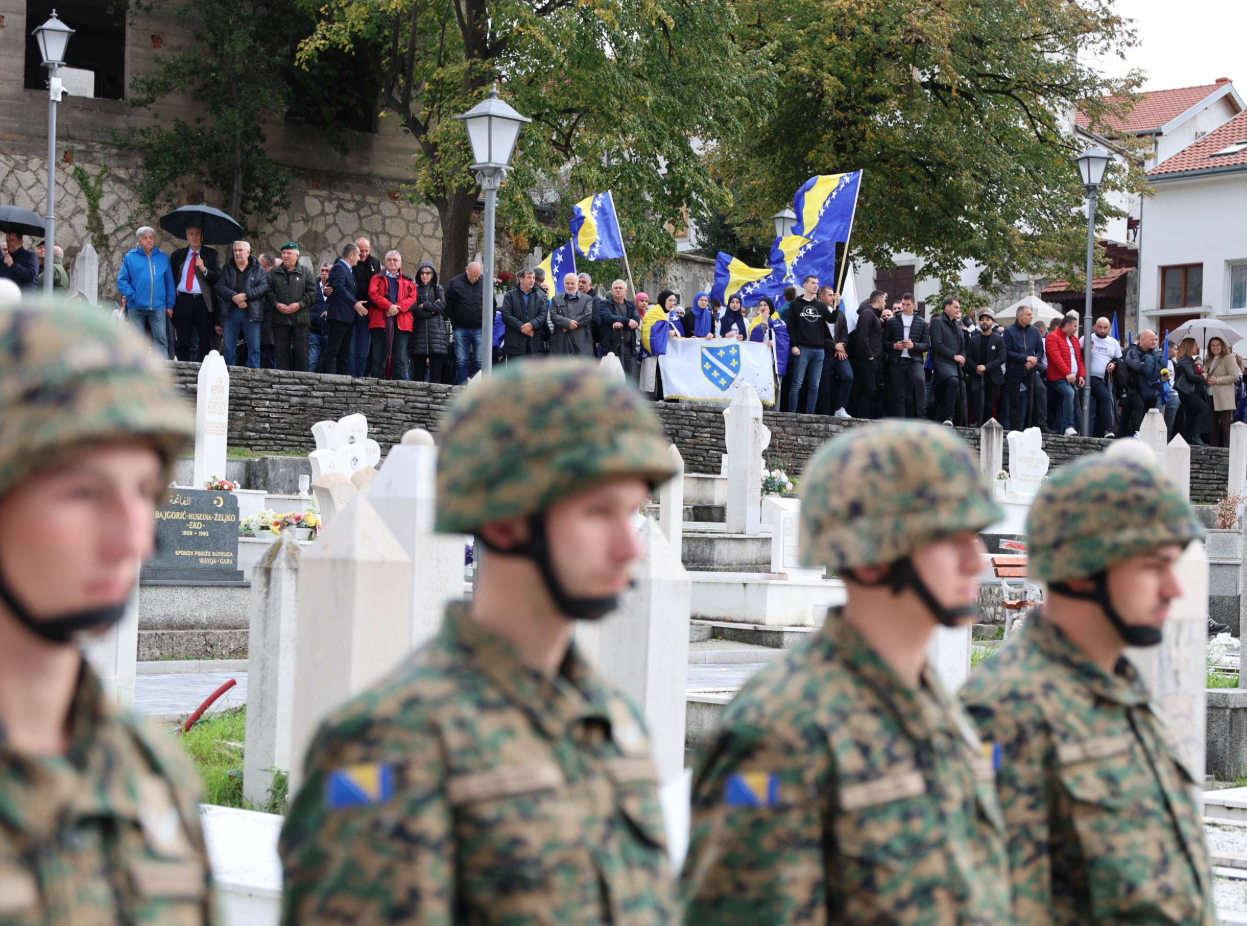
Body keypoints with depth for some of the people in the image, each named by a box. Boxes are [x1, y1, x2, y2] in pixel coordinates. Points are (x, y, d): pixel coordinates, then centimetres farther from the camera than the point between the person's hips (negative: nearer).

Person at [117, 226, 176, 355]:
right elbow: (122, 281, 4)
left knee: (161, 339, -6)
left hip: (158, 307, 0)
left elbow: (169, 282, 8)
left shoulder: (163, 257, 9)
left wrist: (170, 305, 3)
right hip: (136, 308, 0)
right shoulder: (130, 257, 5)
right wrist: (131, 295, -11)